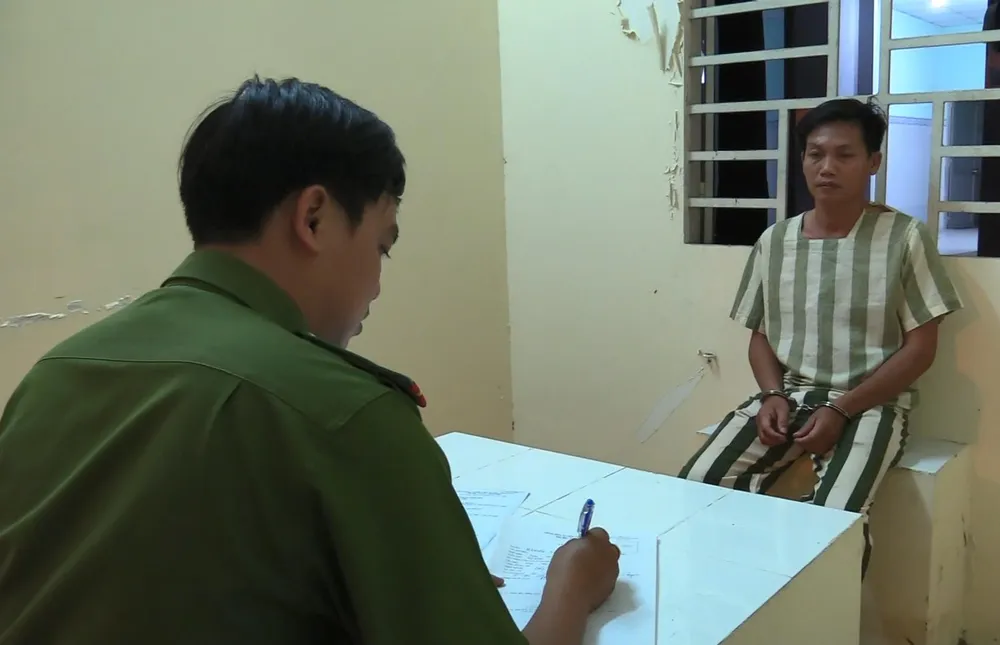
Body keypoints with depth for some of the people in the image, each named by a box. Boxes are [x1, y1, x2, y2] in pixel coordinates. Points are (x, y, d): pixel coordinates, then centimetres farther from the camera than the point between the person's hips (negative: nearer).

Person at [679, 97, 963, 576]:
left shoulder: (905, 237, -4)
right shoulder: (773, 242, 7)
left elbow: (920, 348, -6)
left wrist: (841, 411, -15)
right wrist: (773, 396, -7)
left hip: (870, 405, -3)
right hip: (788, 395, 4)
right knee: (698, 484, -19)